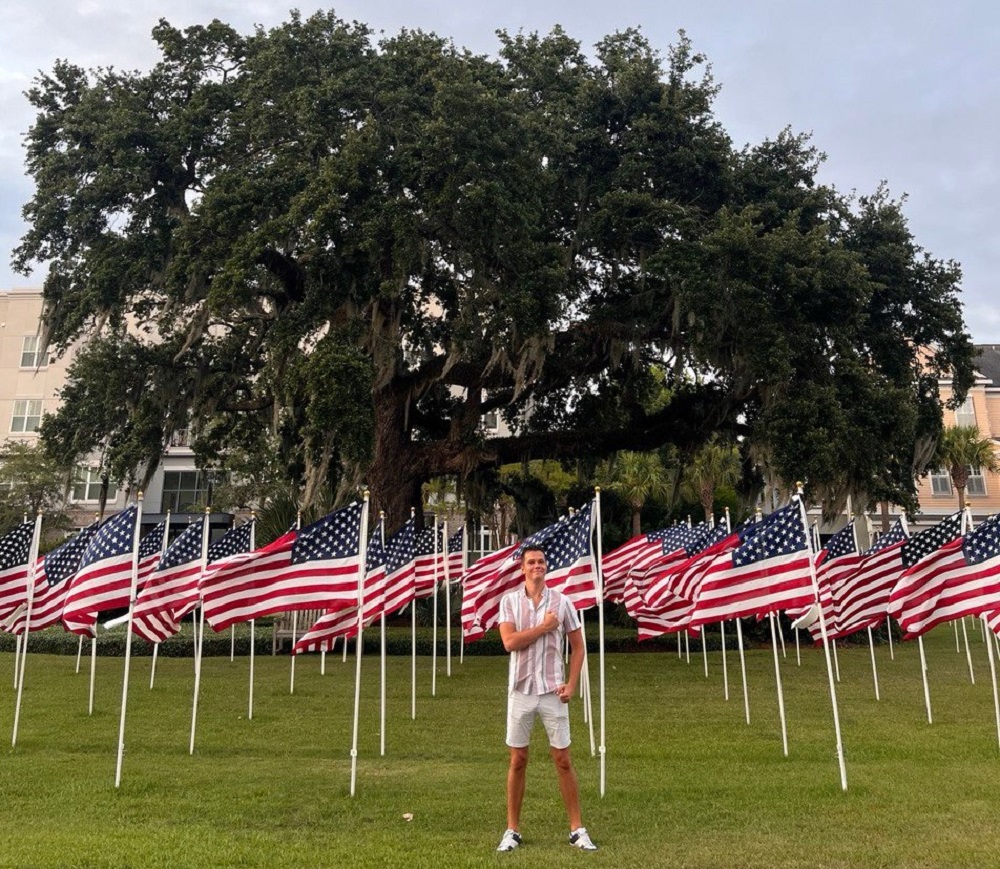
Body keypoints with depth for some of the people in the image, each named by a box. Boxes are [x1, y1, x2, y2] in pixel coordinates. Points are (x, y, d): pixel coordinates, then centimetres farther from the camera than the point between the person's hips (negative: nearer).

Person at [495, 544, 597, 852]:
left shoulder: (562, 601, 0)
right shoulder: (509, 601, -1)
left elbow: (577, 646, 5)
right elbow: (510, 642, -15)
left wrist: (571, 684, -4)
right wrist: (544, 627, -13)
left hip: (553, 691, 0)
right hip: (521, 691, 0)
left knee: (563, 760, 6)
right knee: (518, 761, 8)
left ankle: (577, 829, 17)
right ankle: (513, 830, 20)